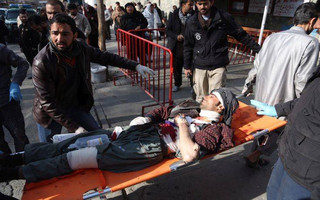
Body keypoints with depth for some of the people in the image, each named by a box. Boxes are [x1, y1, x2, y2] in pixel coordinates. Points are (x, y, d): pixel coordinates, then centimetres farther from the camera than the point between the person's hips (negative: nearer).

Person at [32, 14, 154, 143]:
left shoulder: (81, 48, -11)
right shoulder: (41, 63, -26)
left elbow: (105, 57, 3)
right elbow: (47, 102, -25)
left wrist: (135, 66, 0)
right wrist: (74, 128, -28)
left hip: (76, 106, 4)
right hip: (50, 114, -4)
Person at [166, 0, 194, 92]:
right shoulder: (173, 15, 0)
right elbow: (168, 30, 2)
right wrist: (176, 36, -15)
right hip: (177, 46, 1)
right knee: (176, 66, 12)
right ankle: (177, 84, 32)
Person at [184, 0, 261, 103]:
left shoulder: (224, 18, -1)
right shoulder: (192, 22, 5)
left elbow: (241, 35, 7)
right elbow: (188, 45, 12)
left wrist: (258, 49, 6)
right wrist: (187, 66, 10)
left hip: (218, 67, -2)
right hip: (199, 67, 2)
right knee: (200, 98, 9)